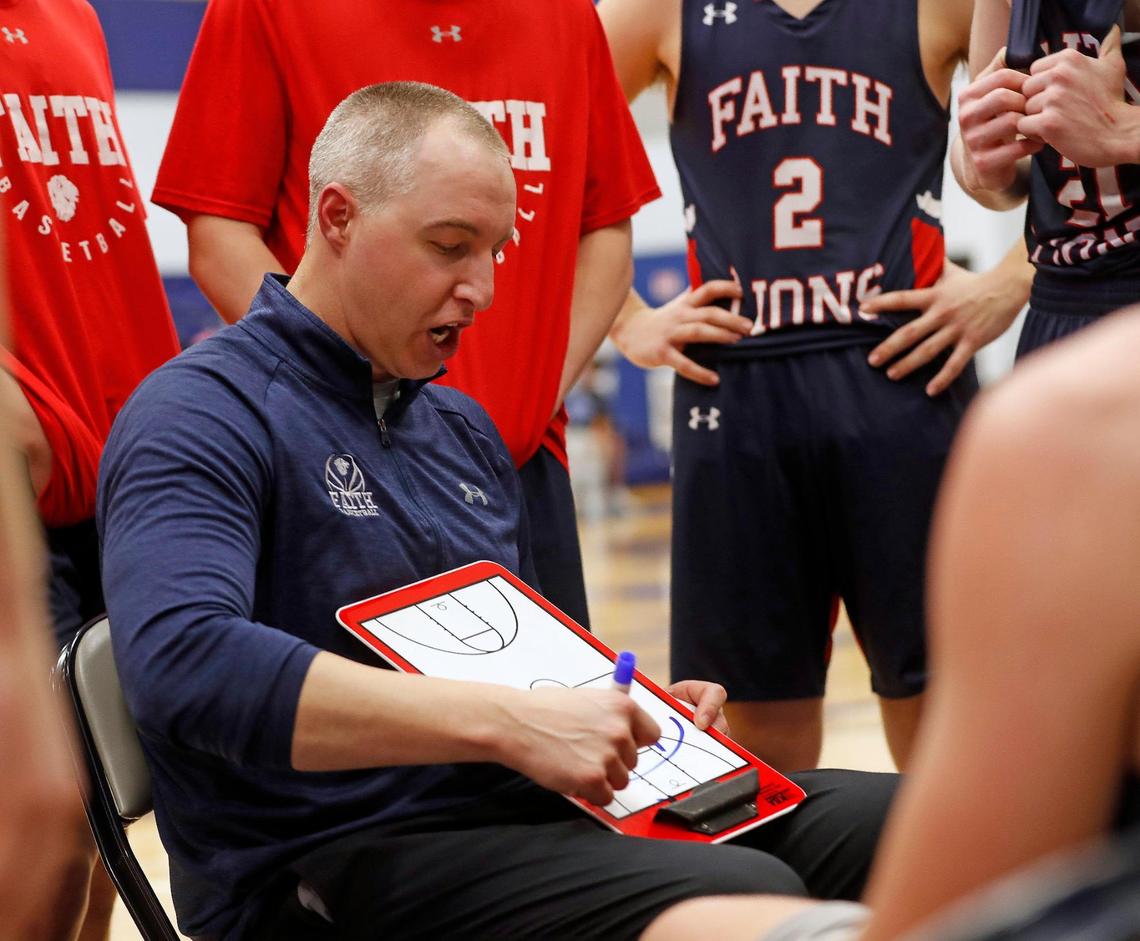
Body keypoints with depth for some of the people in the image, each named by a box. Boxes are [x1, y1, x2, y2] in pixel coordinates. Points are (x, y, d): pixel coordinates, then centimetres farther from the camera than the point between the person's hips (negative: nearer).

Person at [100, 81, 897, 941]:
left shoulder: (463, 427, 20)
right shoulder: (201, 415, -8)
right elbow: (181, 662, -27)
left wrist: (633, 712, 6)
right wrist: (506, 722, -29)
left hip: (520, 809, 8)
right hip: (332, 864, -8)